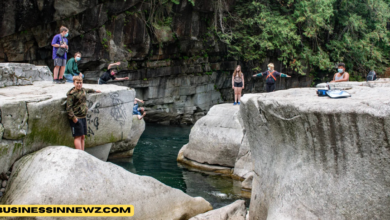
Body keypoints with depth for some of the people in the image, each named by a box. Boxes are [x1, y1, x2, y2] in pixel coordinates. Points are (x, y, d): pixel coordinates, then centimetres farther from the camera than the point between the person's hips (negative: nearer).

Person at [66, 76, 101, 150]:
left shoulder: (83, 90, 12)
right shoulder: (71, 94, -11)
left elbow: (88, 90, 39)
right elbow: (69, 107, -15)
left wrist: (95, 91, 55)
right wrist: (73, 117, -22)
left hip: (83, 117, 8)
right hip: (76, 118, -8)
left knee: (83, 137, 7)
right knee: (78, 137, -8)